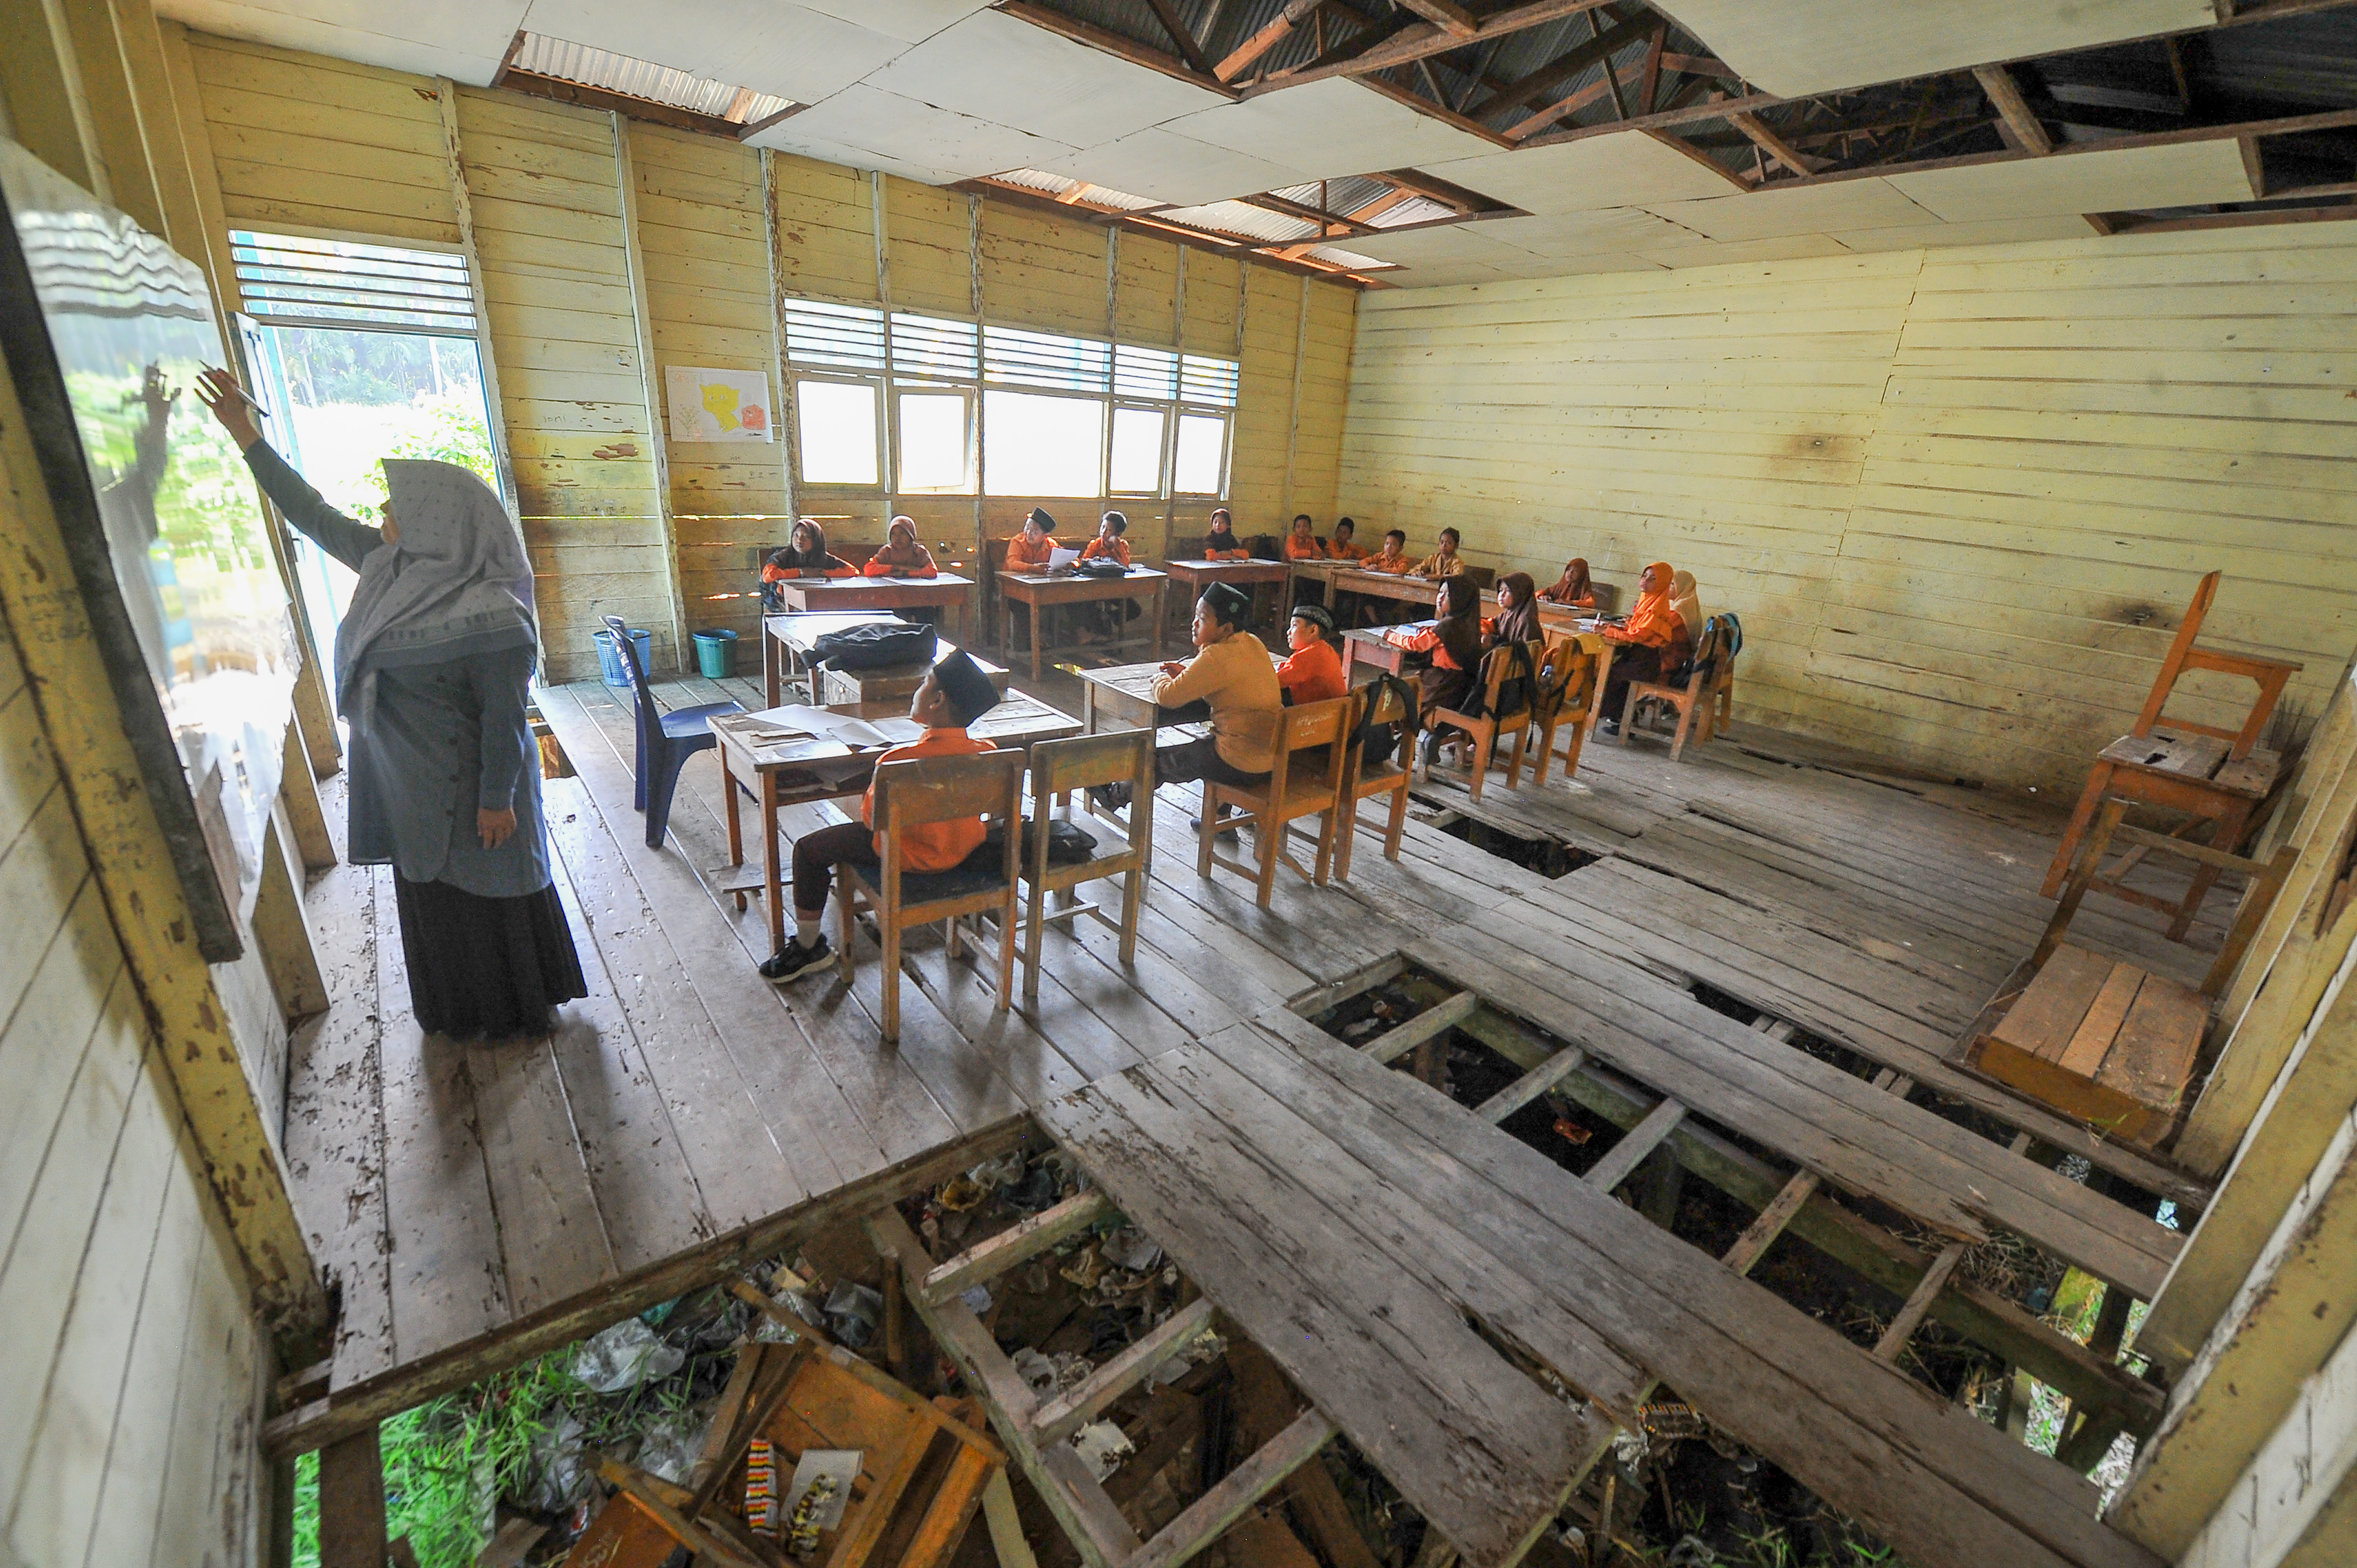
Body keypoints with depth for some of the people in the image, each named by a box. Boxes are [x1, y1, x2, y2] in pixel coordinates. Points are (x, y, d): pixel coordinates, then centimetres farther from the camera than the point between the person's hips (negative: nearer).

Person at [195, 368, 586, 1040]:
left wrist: (497, 799, -20)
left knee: (484, 891, 7)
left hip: (465, 781, -9)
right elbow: (313, 515, 14)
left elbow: (505, 715, -23)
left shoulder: (489, 616, -25)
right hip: (406, 776, 9)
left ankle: (519, 1009, 29)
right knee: (429, 890, 21)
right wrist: (244, 434, 14)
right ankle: (458, 1009, 40)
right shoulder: (390, 564, 1)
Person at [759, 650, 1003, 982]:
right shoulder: (987, 752, -13)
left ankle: (809, 947, 22)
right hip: (966, 847, 7)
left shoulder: (899, 760, -28)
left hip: (912, 855, -7)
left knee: (809, 849, 10)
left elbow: (872, 818, -16)